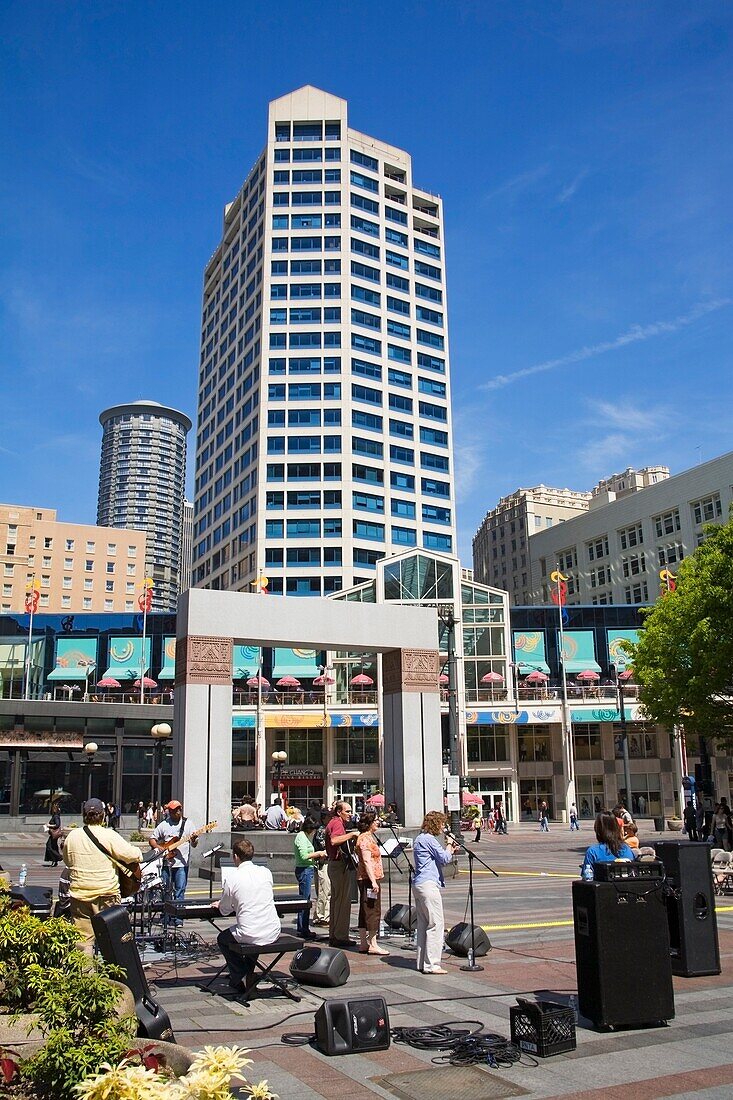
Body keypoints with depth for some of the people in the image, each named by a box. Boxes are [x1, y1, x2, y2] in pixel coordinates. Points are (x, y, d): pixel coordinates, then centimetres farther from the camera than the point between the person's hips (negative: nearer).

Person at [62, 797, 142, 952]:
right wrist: (138, 852, 8)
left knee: (83, 938, 9)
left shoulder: (72, 836, 1)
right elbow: (132, 855, -13)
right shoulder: (110, 835, -12)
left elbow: (66, 860, 17)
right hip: (106, 893, -3)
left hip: (79, 893, 3)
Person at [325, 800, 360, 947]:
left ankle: (333, 935, 20)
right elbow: (334, 841, -32)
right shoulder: (337, 823, -14)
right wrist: (351, 834, -28)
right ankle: (341, 937, -4)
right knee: (343, 900, -6)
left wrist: (350, 837, 20)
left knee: (336, 899, 14)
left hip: (334, 864, 11)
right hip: (340, 865, -11)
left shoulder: (333, 823, 18)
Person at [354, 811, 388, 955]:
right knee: (373, 911, -8)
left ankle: (363, 944, 16)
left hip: (365, 879, 11)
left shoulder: (369, 836, 18)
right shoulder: (365, 838, -14)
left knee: (365, 911, 11)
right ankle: (373, 945, -6)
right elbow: (367, 861, -21)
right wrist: (373, 881, -25)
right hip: (369, 878, -11)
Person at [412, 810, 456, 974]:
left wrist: (450, 849, 16)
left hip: (418, 885, 11)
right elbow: (445, 858, -13)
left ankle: (422, 963, 16)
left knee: (423, 924, 12)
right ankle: (431, 964, -8)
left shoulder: (420, 839, 20)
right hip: (429, 884, -11)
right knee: (436, 924, -8)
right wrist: (449, 844, 3)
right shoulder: (428, 839, -12)